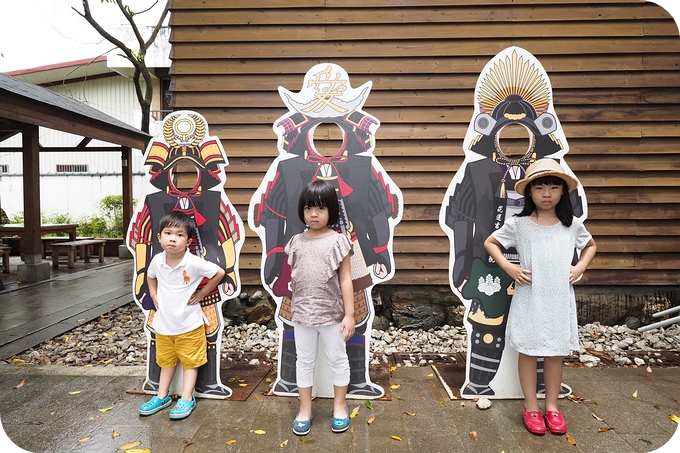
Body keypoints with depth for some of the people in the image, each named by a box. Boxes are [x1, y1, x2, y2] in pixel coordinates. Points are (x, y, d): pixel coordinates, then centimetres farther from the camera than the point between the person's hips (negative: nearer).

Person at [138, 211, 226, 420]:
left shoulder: (194, 263, -24)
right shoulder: (157, 261, -8)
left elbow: (219, 273, -17)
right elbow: (150, 277, 15)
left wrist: (200, 294, -12)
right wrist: (154, 296, 3)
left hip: (188, 324, -5)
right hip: (163, 323, 5)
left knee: (190, 362, 10)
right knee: (165, 360, 21)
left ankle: (187, 399, 22)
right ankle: (162, 397, 36)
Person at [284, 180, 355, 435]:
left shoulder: (338, 241, -9)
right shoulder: (296, 242, 1)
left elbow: (345, 279, -8)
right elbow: (294, 279, 7)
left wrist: (349, 314, -10)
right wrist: (294, 309, 10)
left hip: (332, 314, -3)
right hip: (302, 315, 3)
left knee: (337, 359, 14)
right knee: (304, 361, 15)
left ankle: (340, 407, 34)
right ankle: (305, 409, 32)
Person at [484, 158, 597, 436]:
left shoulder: (572, 225, 1)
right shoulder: (518, 224, -7)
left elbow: (590, 245, 19)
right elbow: (490, 242, 2)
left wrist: (580, 267, 2)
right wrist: (508, 268, -10)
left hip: (560, 300, 3)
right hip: (529, 300, -2)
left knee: (556, 352, 12)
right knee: (528, 351, 7)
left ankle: (552, 406, 29)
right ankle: (531, 407, 23)